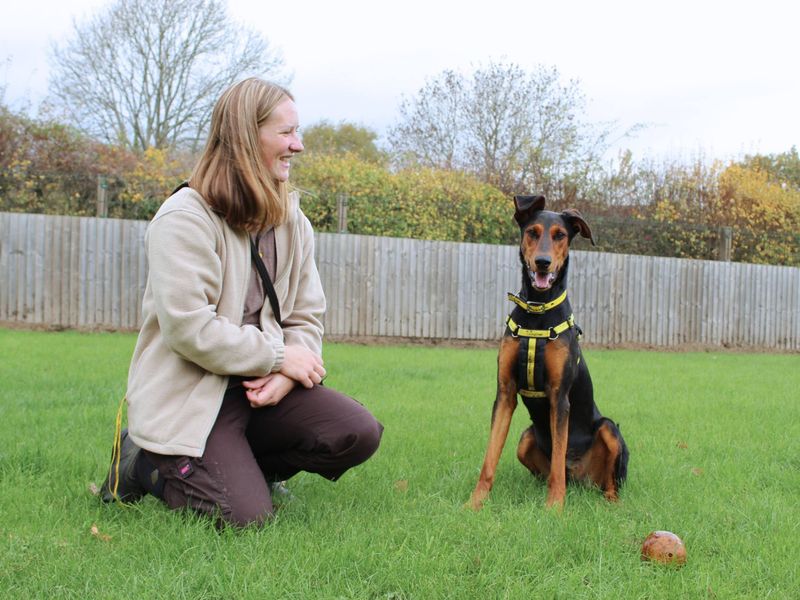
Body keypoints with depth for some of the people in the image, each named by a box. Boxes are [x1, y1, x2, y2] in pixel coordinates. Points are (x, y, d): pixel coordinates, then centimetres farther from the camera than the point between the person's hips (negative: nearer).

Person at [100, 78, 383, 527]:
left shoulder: (291, 220, 9)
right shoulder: (185, 219, -14)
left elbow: (307, 317, 8)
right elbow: (189, 328, -22)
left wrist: (285, 376, -13)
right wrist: (280, 357, -16)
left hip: (260, 386, 6)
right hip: (189, 394, -6)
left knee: (359, 434, -13)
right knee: (247, 515, -20)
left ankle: (242, 464, 8)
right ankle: (143, 462, 7)